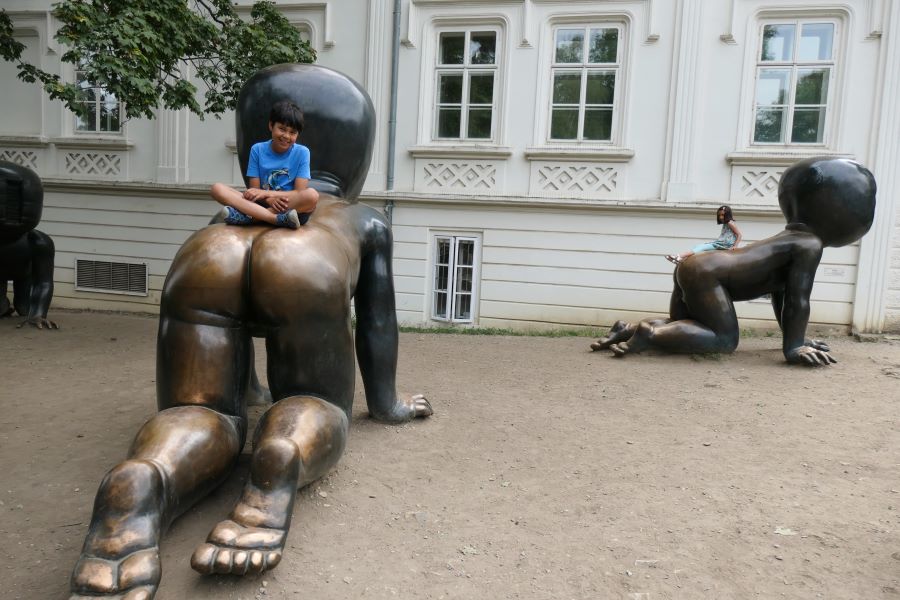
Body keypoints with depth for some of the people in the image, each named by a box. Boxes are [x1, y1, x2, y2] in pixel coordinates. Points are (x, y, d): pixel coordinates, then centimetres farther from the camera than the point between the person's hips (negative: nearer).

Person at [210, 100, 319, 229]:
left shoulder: (302, 152, 0)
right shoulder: (257, 150, 5)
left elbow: (300, 193, -8)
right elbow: (255, 190, 1)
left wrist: (265, 193, -19)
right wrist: (269, 199, -22)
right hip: (261, 203, 2)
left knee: (312, 195, -34)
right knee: (216, 188, -16)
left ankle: (247, 216, -28)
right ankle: (279, 219, -33)